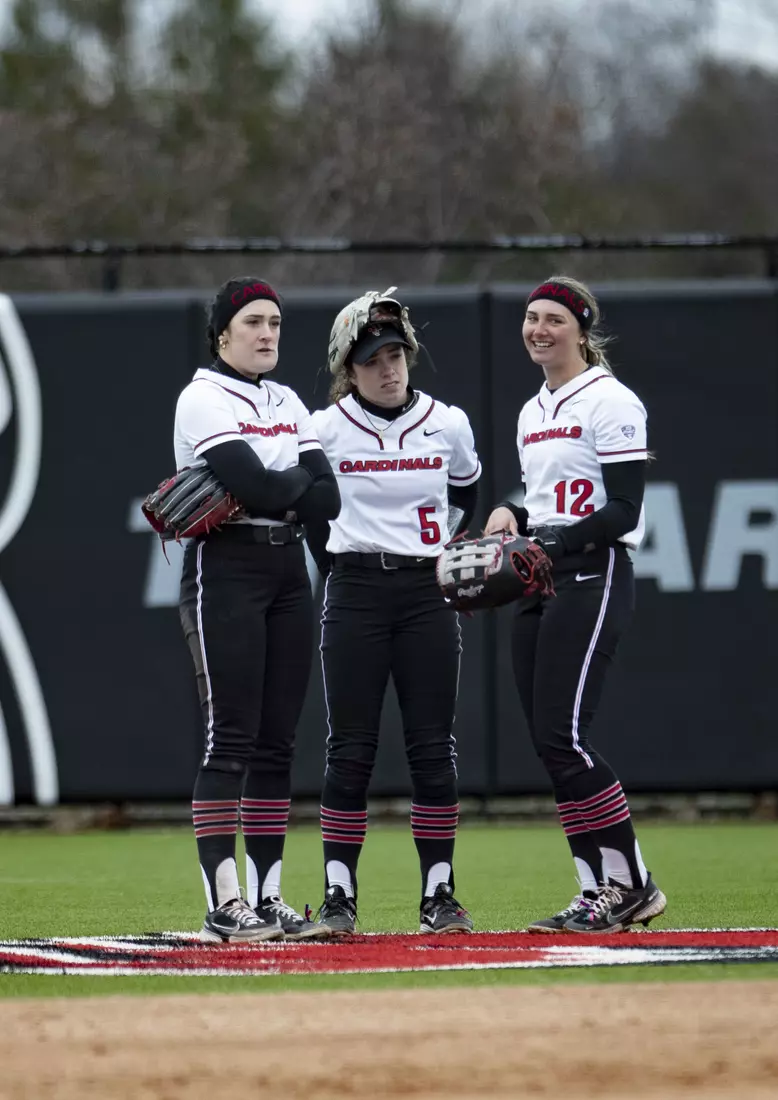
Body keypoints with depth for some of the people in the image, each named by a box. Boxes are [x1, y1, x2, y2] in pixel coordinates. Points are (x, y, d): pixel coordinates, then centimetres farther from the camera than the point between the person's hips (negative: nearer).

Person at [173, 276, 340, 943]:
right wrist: (299, 479, -1)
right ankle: (224, 905, -13)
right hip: (226, 570, -7)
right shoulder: (204, 400, -6)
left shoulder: (287, 405, 16)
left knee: (277, 742, 5)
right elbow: (259, 488, -20)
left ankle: (266, 897, 8)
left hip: (288, 574, 7)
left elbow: (328, 498, 5)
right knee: (231, 738, -11)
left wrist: (271, 488, -10)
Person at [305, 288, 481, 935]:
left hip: (427, 592, 2)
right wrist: (340, 572, 7)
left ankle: (439, 895, 5)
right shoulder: (325, 430, -3)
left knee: (433, 746, 0)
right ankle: (339, 895, 0)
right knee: (352, 748, -4)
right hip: (355, 592, -2)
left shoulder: (448, 425, 2)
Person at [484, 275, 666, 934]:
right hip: (538, 586, 9)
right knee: (549, 742, 3)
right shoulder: (533, 413, 18)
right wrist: (514, 516, 3)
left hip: (593, 577, -9)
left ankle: (632, 884, -8)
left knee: (563, 736, -16)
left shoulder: (610, 403, -8)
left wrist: (553, 543, -24)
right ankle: (599, 892, 7)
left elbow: (623, 511, -14)